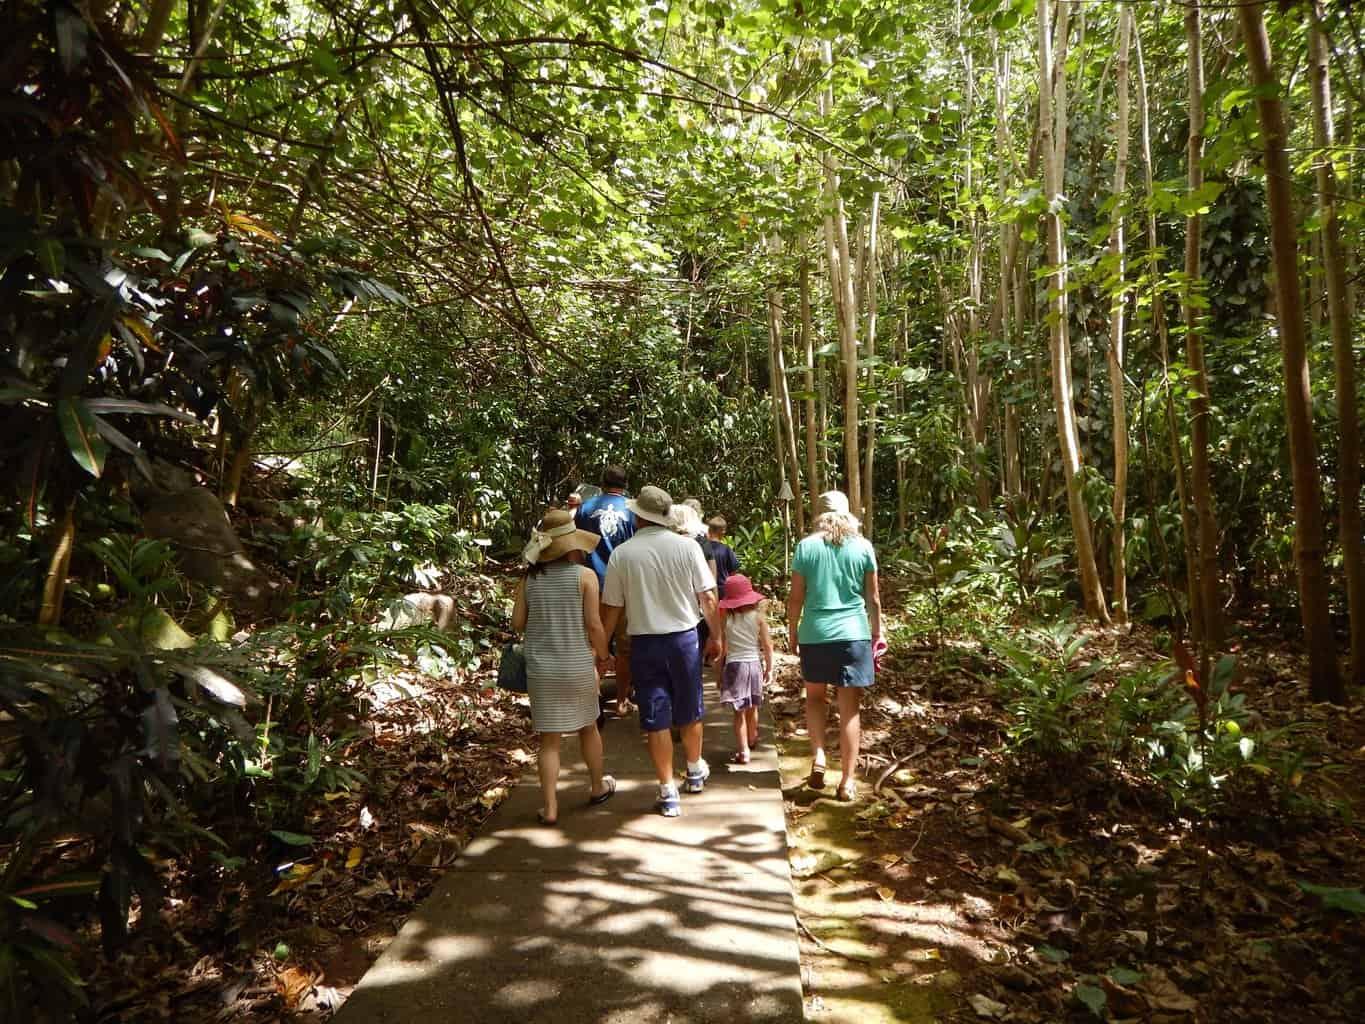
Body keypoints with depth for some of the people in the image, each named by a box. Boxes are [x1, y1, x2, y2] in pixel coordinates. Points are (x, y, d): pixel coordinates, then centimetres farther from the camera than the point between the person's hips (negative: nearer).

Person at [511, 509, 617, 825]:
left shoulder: (530, 579, 0)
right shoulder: (585, 575, -9)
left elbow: (518, 623, 1)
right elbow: (594, 624, -11)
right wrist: (602, 656, 4)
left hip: (540, 668, 2)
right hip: (577, 666, -1)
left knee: (549, 738, 10)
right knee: (588, 727, 20)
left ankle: (550, 807, 11)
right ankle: (598, 787, 37)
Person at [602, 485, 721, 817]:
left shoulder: (622, 554, -7)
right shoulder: (687, 546, -7)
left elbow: (611, 609, -3)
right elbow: (708, 597, -3)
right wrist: (716, 636, 11)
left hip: (644, 643, -1)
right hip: (684, 638, 1)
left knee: (656, 719, 7)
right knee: (689, 711, 19)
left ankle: (668, 793, 13)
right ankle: (695, 770, 39)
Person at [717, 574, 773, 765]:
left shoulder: (725, 618, -7)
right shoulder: (758, 616, -6)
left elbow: (721, 648, -4)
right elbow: (767, 645, -4)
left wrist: (719, 671, 6)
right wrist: (769, 668, 8)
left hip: (733, 665, -2)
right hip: (754, 664, 2)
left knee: (739, 711, 4)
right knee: (752, 708, 20)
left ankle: (743, 752, 2)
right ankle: (751, 740, 42)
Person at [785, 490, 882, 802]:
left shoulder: (806, 546, -1)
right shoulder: (863, 546, 1)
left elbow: (796, 597, 0)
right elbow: (873, 598, 5)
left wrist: (792, 632, 12)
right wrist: (877, 633, 16)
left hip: (814, 634, 0)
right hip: (854, 634, 0)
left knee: (815, 696, 21)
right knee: (849, 707, 7)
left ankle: (818, 756, 4)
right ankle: (848, 781, 11)